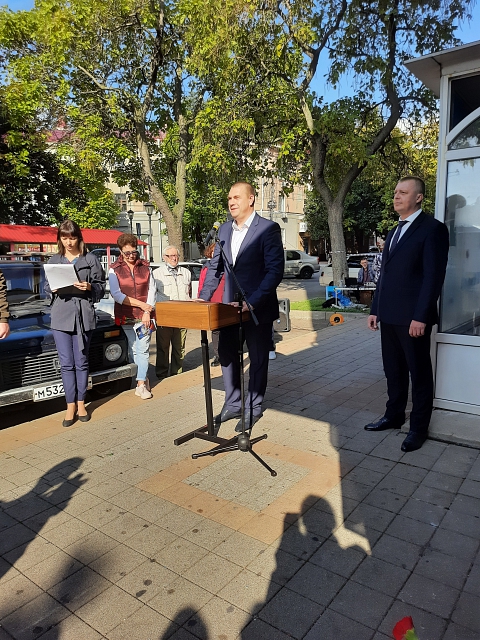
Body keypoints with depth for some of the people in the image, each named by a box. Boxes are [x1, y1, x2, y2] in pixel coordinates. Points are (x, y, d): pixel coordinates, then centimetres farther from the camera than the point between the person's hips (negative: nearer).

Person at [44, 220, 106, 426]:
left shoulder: (90, 259, 4)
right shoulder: (54, 260, 11)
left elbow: (101, 287, 4)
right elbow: (45, 286, 16)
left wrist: (89, 287, -16)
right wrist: (53, 288, -6)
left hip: (83, 316, -1)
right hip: (60, 316, 2)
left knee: (81, 362, 6)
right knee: (66, 364, 2)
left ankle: (81, 403, 18)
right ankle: (70, 405, 10)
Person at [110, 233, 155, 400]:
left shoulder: (145, 267, 6)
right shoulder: (114, 270, 1)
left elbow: (151, 290, 5)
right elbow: (116, 294, -8)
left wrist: (147, 312, -7)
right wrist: (140, 304, -13)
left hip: (145, 315, 0)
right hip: (125, 316, 0)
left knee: (142, 350, -3)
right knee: (133, 350, 6)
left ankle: (141, 385, 0)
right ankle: (143, 378, 19)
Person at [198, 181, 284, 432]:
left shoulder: (268, 229, -11)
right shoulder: (224, 229, 9)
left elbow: (275, 270, -17)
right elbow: (215, 267, 13)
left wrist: (252, 302, -25)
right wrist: (204, 298, 2)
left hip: (258, 307, -6)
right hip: (230, 305, 6)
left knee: (258, 358, 8)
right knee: (226, 353, 13)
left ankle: (253, 408, 23)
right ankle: (232, 404, 30)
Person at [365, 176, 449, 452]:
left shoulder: (433, 228, -7)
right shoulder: (395, 232, 18)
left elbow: (434, 276, -15)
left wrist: (421, 316, -20)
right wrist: (376, 310, 14)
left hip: (413, 317, -8)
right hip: (390, 316, 8)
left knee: (419, 373, 5)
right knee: (393, 370, 16)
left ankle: (419, 427, 17)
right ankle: (394, 415, 30)